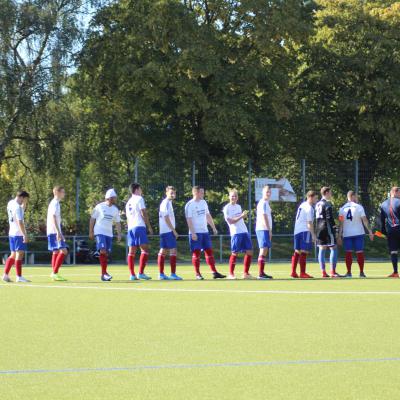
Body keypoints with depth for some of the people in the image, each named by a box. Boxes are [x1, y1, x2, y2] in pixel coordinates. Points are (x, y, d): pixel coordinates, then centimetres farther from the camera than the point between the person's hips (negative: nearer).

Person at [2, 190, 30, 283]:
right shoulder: (17, 207, -16)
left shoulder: (10, 203, 11)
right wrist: (25, 235, -20)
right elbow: (20, 222, -21)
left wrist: (24, 203, 12)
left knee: (13, 255, 14)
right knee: (20, 254, -6)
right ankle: (19, 277, -7)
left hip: (11, 233, 9)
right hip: (18, 234, -9)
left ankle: (6, 275, 11)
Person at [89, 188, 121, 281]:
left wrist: (119, 234, 5)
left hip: (109, 233, 5)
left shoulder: (115, 209, 9)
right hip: (99, 232, -5)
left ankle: (103, 274, 7)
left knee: (106, 254, 2)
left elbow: (117, 223, 15)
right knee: (103, 251, -19)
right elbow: (92, 219, 1)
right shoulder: (100, 207, -4)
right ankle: (104, 273, -21)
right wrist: (91, 232, -1)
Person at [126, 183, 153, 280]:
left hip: (130, 228, 8)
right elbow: (144, 214, -7)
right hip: (139, 226, -8)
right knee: (145, 249, -9)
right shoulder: (139, 199, 0)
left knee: (132, 251, 4)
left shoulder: (128, 202, 23)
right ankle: (141, 273, -19)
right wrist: (149, 226, -4)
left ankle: (132, 274, 0)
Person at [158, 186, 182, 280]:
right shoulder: (166, 203, -12)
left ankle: (161, 274, 10)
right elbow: (166, 218, -17)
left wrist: (173, 230, 19)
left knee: (163, 251, 9)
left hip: (163, 231, 10)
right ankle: (173, 274, -11)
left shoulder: (166, 203, 18)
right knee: (173, 250, -9)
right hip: (168, 231, -10)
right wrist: (174, 230, -16)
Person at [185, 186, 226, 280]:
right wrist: (193, 233, -18)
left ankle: (214, 272, 4)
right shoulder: (190, 205, -9)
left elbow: (208, 216, 20)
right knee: (196, 253, -4)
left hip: (205, 231, 7)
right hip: (196, 233, -7)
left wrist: (213, 227, 15)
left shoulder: (203, 202, 13)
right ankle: (197, 274, 2)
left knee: (209, 251, 4)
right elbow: (189, 220, -13)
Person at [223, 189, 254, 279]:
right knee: (235, 253, -6)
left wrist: (244, 215, 8)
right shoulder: (227, 208, -3)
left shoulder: (238, 206, 20)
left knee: (249, 252, 1)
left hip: (244, 231, 7)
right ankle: (231, 274, 3)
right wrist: (241, 216, -20)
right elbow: (230, 221, -12)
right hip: (236, 233, -7)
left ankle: (246, 273, 8)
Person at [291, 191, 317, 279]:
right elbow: (309, 223, -16)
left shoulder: (302, 205, 16)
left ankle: (293, 272, 13)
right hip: (305, 231, -9)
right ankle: (302, 273, -10)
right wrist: (313, 235, -16)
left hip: (297, 231, 9)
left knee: (297, 251, 12)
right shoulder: (309, 208, -11)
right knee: (304, 252, -8)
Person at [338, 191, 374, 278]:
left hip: (347, 234, 2)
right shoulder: (359, 207, -4)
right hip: (358, 233, -2)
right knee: (360, 252, 3)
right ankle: (361, 272, 3)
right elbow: (364, 220, -7)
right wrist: (370, 231, -3)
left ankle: (349, 272, 0)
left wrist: (339, 236, 6)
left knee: (348, 253, 3)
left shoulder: (342, 209, 3)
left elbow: (341, 223, 2)